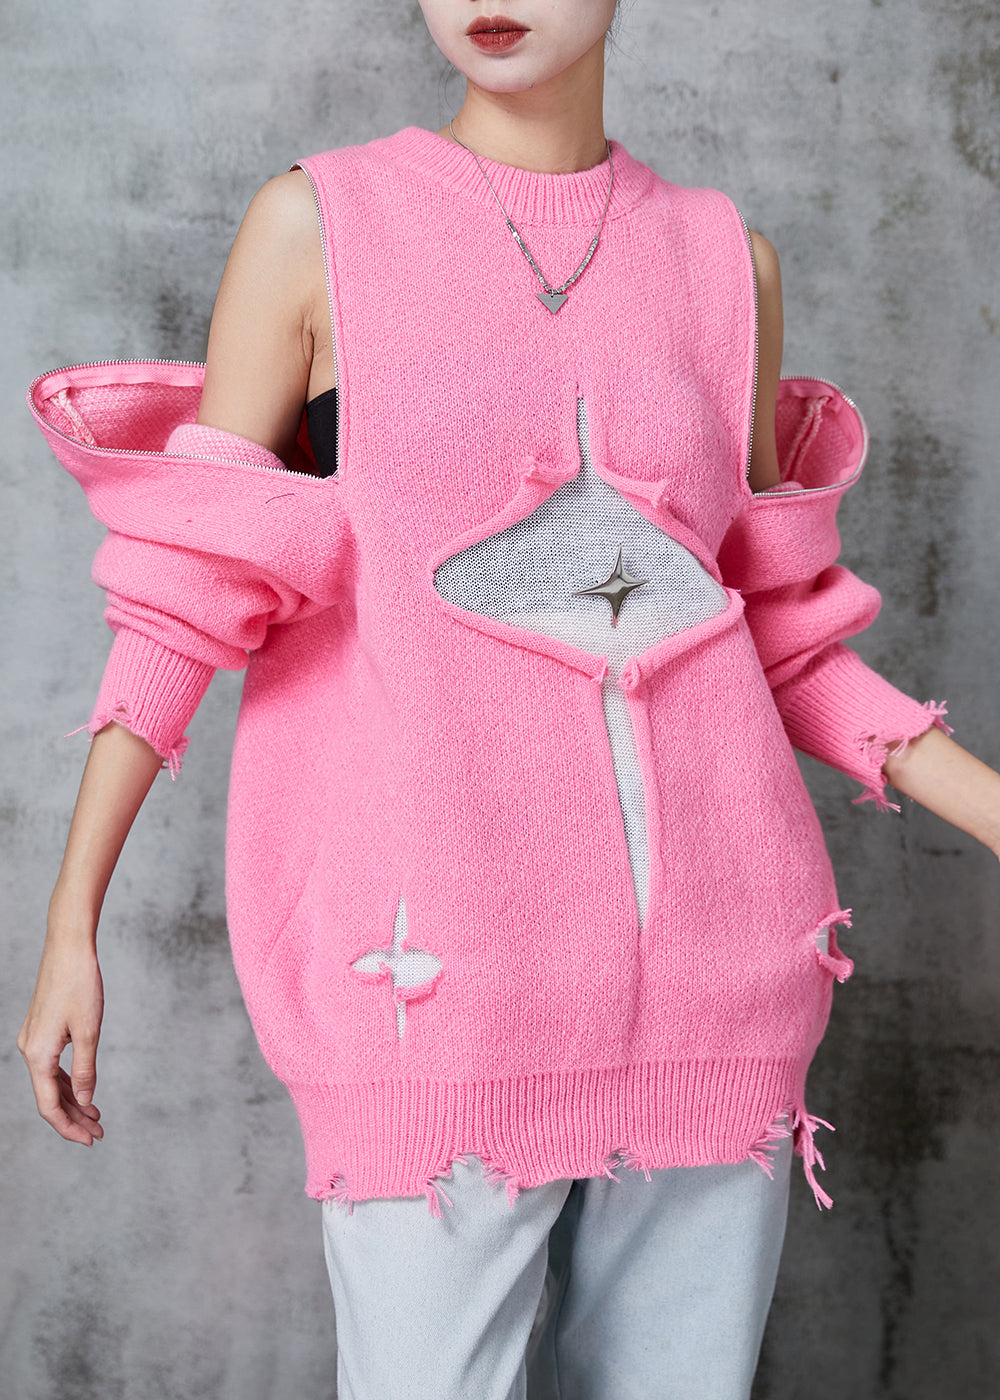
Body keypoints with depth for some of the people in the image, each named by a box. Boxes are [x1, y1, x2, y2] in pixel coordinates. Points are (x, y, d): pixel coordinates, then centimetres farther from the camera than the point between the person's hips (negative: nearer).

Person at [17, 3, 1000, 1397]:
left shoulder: (725, 260, 11)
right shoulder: (318, 225, 2)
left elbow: (767, 618, 15)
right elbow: (185, 585, 2)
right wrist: (72, 921, -1)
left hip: (712, 952, 3)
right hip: (441, 964, -3)